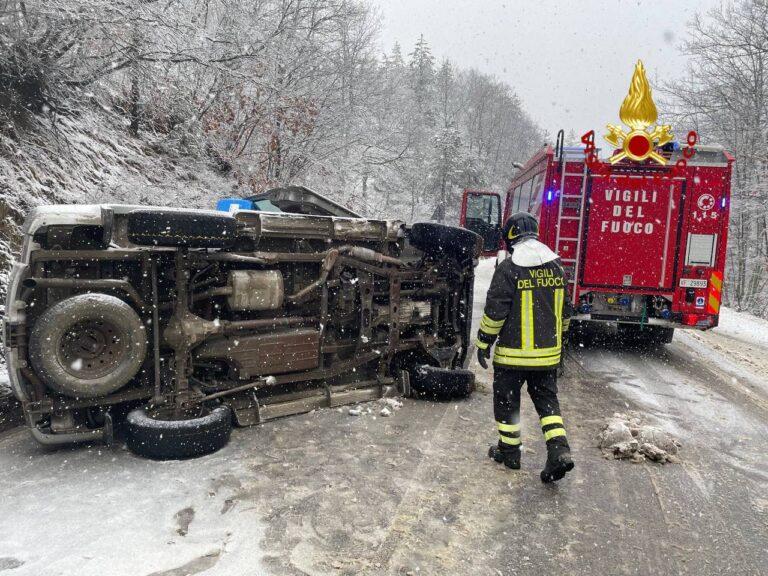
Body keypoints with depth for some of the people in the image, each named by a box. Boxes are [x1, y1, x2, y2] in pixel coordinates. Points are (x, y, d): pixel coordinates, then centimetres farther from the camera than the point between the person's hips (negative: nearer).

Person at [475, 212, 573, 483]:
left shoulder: (508, 268, -14)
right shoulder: (556, 266, 6)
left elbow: (495, 311, -15)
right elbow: (563, 310, 13)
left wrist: (483, 342, -4)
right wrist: (557, 340, 23)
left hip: (513, 352, -5)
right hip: (548, 352, 5)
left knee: (506, 399, 11)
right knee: (546, 398, 16)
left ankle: (509, 451, 22)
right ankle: (559, 450, 4)